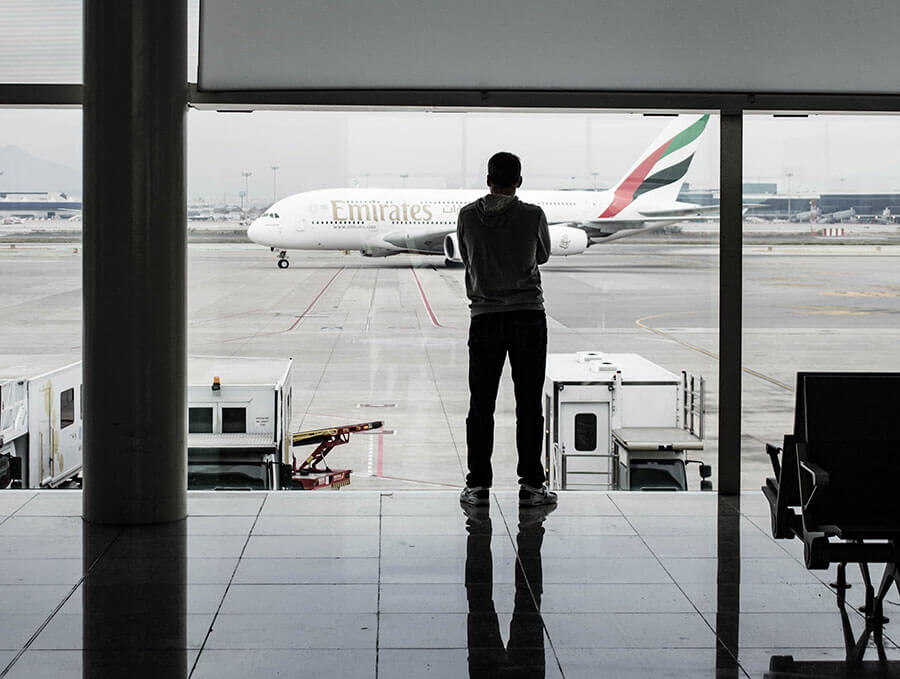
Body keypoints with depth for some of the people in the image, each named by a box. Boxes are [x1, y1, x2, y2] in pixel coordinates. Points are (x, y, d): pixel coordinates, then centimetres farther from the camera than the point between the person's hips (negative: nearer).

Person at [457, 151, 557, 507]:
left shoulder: (468, 216, -2)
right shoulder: (533, 215, -5)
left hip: (485, 319, 1)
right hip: (528, 317, -1)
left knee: (481, 407, 6)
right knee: (529, 405, 5)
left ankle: (478, 485, 8)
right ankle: (531, 484, 8)